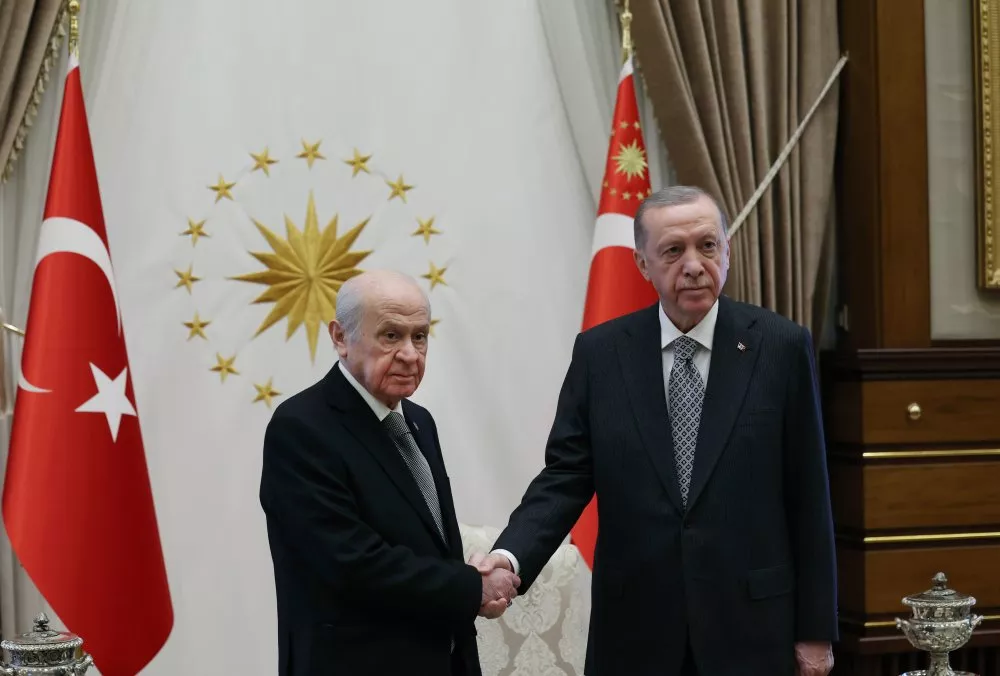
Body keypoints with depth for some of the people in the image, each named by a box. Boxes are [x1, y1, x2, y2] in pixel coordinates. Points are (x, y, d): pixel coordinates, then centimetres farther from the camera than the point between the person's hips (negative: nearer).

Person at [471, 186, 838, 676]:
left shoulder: (781, 346, -3)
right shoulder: (599, 352, 1)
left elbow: (807, 495, -1)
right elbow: (565, 477, 0)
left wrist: (816, 629, 0)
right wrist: (511, 555, -19)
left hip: (749, 628, -1)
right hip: (635, 632, 1)